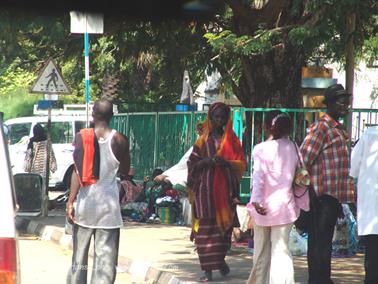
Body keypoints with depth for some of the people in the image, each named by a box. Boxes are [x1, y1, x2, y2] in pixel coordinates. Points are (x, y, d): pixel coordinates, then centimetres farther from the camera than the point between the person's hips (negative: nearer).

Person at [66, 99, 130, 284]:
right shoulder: (119, 140, -2)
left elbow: (77, 172, -8)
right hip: (108, 205, -1)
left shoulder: (81, 137, -4)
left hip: (85, 203, 1)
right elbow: (125, 171, 11)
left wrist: (70, 202, -6)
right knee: (105, 258, -1)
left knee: (79, 257, 11)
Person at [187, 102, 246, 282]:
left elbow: (240, 163, 5)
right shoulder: (203, 139, 9)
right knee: (206, 227, -7)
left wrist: (225, 162, -14)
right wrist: (207, 161, -14)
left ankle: (220, 259, 27)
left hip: (226, 187, 1)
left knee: (224, 224, 4)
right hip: (206, 188, -1)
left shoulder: (231, 139, 10)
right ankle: (208, 270, -6)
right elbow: (192, 164, 5)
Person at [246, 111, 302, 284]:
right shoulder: (293, 148, 3)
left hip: (264, 206, -2)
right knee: (281, 250, -1)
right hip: (285, 206, 2)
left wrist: (256, 201, -29)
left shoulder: (262, 149, -8)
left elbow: (259, 177, -19)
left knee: (261, 251, 14)